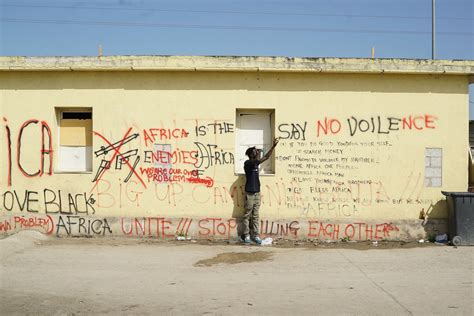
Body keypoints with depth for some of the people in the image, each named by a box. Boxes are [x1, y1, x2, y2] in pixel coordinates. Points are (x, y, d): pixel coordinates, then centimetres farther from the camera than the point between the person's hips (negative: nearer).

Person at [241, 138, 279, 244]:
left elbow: (266, 157, 13)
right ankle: (246, 235, 5)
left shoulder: (256, 163, 15)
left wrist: (273, 146, 8)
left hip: (257, 193, 7)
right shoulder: (247, 163, -7)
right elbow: (257, 161, -26)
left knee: (255, 216, 7)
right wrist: (257, 153, -18)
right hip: (249, 193, -7)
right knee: (247, 215, 0)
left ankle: (255, 236, 8)